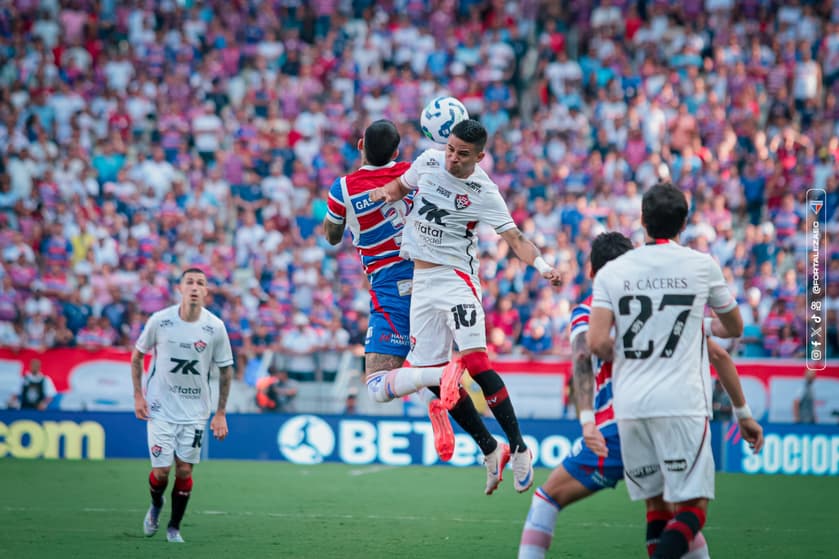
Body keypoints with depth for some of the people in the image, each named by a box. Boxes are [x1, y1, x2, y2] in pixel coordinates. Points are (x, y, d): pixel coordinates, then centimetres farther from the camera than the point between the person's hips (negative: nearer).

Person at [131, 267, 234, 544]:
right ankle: (156, 505, 29)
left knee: (184, 470, 0)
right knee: (161, 471, -4)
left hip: (195, 412, 1)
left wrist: (221, 413, 0)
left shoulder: (215, 327, -9)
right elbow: (137, 356, 4)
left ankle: (174, 527, 18)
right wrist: (138, 396, -3)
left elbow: (225, 369, 2)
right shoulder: (159, 321, -11)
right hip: (160, 408, -1)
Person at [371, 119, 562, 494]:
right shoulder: (428, 161, 3)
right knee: (433, 373, 1)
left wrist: (541, 265, -30)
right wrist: (387, 192, -2)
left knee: (475, 362, -21)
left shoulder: (484, 193, -10)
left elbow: (514, 238, -11)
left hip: (455, 277, -5)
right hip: (421, 280, 5)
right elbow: (401, 185, 22)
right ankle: (490, 451, 13)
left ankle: (518, 447, -13)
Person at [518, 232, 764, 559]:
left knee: (548, 498, 12)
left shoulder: (587, 311, 6)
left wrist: (587, 421, -27)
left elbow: (582, 360, -15)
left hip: (616, 433, -4)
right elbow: (717, 354, 13)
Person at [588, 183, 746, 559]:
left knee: (656, 504, 14)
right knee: (692, 507, -4)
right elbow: (735, 328, 19)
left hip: (630, 405, 3)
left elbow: (597, 344, -5)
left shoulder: (611, 272, 5)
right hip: (681, 404, -3)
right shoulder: (702, 266, 4)